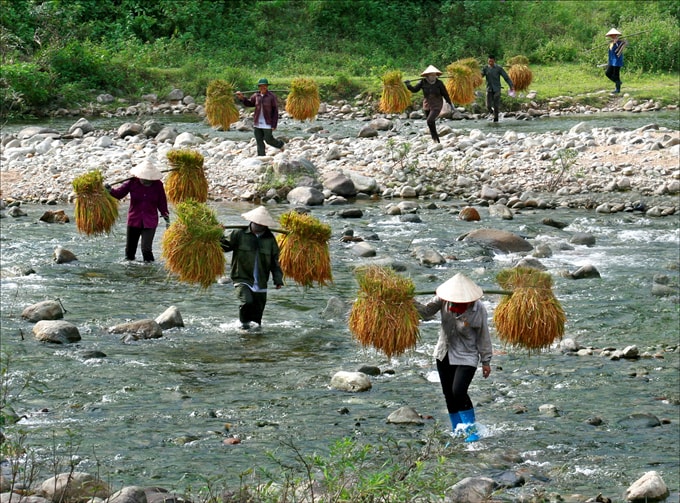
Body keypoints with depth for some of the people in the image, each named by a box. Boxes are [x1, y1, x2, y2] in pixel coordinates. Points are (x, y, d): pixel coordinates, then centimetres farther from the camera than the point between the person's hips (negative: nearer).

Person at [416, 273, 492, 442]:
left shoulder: (478, 309, -17)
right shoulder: (444, 299, -10)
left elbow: (483, 337, -9)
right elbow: (427, 312, -2)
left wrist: (486, 361, -4)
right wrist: (413, 305, -21)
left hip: (466, 357, -5)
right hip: (444, 355, 5)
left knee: (458, 392, -19)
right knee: (449, 395, 9)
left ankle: (472, 430, -1)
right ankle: (457, 432, 22)